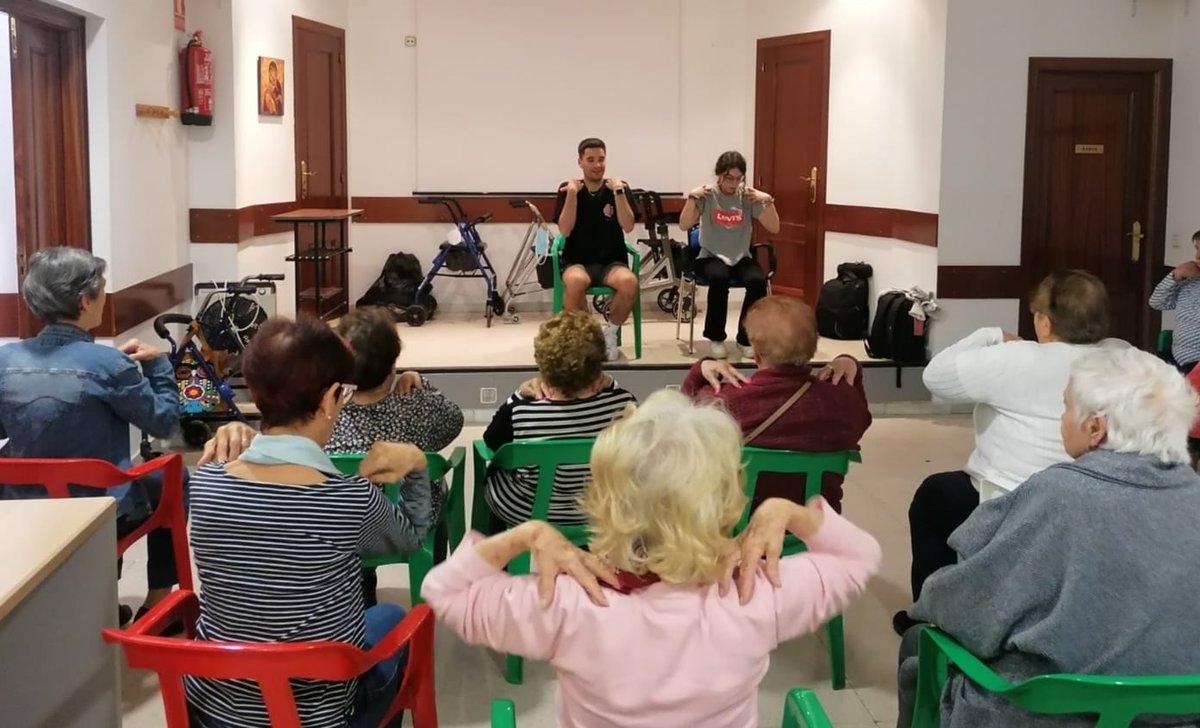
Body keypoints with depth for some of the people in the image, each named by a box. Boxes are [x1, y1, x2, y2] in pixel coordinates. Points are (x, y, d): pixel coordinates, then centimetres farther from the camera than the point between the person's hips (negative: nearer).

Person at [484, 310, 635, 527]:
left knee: (493, 467, 33)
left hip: (525, 515, -3)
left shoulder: (520, 413, -34)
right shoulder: (623, 404, -28)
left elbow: (491, 441, -9)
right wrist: (609, 384, -9)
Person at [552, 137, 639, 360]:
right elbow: (565, 230, -8)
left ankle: (610, 332, -7)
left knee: (629, 282, -34)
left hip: (612, 261, 1)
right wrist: (572, 194, -15)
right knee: (575, 282, -38)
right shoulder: (568, 189, 3)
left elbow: (628, 227, -8)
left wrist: (618, 192, -16)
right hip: (577, 261, -1)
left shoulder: (619, 187, 5)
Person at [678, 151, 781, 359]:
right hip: (711, 257, -2)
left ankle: (746, 338, -9)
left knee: (758, 280, -30)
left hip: (741, 258, 2)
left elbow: (774, 228, -3)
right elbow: (684, 225, -13)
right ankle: (716, 338, -16)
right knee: (719, 278, -37)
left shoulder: (748, 197, 1)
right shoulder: (707, 196, -3)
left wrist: (768, 201, -16)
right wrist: (692, 197, -23)